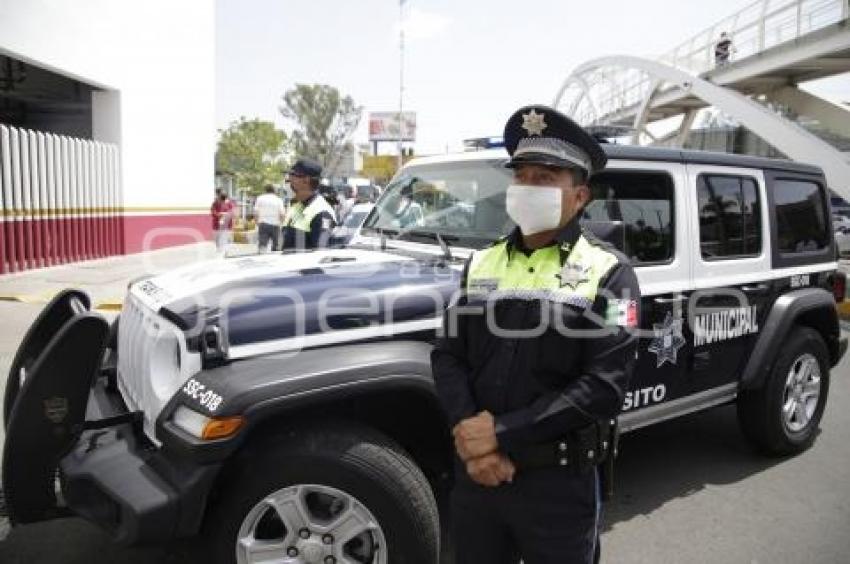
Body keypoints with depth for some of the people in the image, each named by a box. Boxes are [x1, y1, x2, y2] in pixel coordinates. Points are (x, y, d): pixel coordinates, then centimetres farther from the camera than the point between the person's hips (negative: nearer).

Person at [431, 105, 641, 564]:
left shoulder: (607, 273, -7)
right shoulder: (482, 263, 6)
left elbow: (605, 384, -16)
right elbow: (448, 355, 2)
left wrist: (502, 434, -19)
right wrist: (470, 435, -14)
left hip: (559, 483, -3)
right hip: (475, 473, 4)